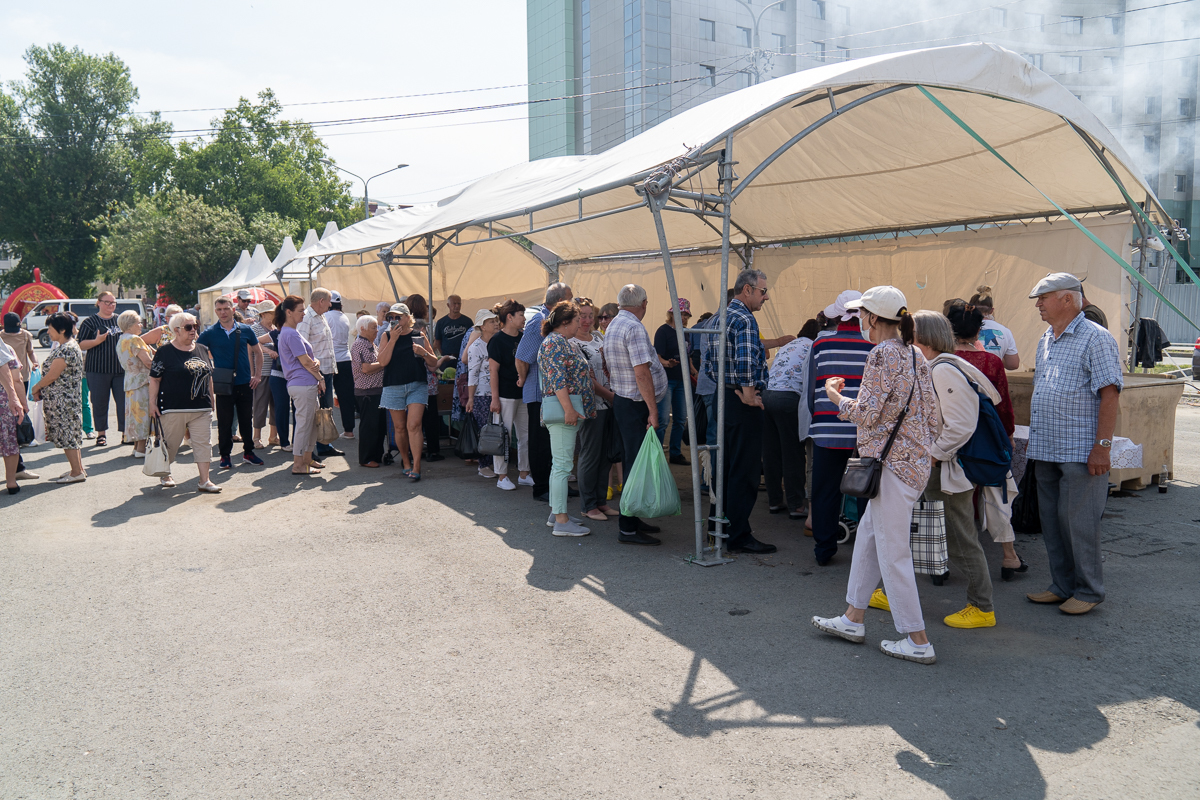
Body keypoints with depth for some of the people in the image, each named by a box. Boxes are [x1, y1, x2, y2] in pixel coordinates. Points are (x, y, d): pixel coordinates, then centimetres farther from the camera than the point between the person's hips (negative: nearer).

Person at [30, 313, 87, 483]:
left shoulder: (67, 349, -20)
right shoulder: (64, 346, 13)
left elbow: (52, 375, -20)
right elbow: (51, 372, 15)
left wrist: (36, 388, -4)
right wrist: (40, 389, 5)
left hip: (63, 399, -10)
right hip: (63, 399, 10)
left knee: (66, 433, -4)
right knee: (69, 433, 14)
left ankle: (77, 472, 1)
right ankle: (78, 468, 20)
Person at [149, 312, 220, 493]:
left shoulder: (201, 350, 12)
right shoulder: (165, 352, -4)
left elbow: (209, 376, 18)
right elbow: (154, 379, -3)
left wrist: (211, 401, 17)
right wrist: (153, 403, -8)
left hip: (201, 409, 4)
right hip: (173, 409, -4)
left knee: (203, 443, -1)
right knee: (170, 444, 8)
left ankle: (204, 481, 2)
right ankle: (164, 474, 31)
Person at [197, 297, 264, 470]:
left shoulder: (245, 330, 3)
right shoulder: (210, 334, -2)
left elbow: (257, 352, 15)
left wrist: (257, 375, 8)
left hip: (245, 384, 2)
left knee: (247, 420, 10)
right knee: (224, 423, 4)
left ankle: (248, 452, 22)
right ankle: (225, 455, 15)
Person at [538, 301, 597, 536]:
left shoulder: (564, 342, 20)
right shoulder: (553, 342, -12)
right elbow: (557, 379, -20)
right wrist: (569, 409, -25)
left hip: (569, 410, 11)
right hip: (562, 408, -11)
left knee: (560, 463, 14)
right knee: (563, 464, -10)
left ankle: (556, 513, 22)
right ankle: (561, 522, -8)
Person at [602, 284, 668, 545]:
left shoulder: (612, 326, 15)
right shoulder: (634, 328, -17)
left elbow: (609, 366, 21)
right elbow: (641, 371, -23)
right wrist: (653, 410, -22)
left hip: (621, 402, 10)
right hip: (636, 406, -10)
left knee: (633, 463, 17)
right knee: (637, 465, -6)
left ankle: (630, 518, 26)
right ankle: (628, 528, -3)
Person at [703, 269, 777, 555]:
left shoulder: (720, 317, 16)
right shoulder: (744, 319, -15)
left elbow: (708, 364, 16)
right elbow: (745, 358, -31)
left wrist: (724, 384, 8)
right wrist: (749, 393, -22)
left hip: (723, 395, 10)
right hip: (742, 402, -10)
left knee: (725, 465, 18)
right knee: (745, 470, -4)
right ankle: (739, 536, 0)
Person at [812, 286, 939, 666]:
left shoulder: (883, 353, -15)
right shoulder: (914, 354, 11)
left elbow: (867, 413, -17)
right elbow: (931, 411, 12)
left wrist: (835, 396, 0)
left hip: (893, 461, -10)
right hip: (915, 458, 10)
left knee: (892, 550, -1)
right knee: (868, 534, 18)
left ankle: (918, 641, 6)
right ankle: (853, 619, 27)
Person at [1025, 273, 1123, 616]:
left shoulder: (1095, 338, -9)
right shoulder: (1046, 340, 15)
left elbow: (1109, 394, -14)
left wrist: (1103, 446, -19)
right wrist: (1034, 439, 19)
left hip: (1080, 453, -8)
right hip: (1045, 451, 8)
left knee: (1078, 523, -2)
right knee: (1051, 522, 12)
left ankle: (1089, 591, 13)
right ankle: (1062, 586, 24)